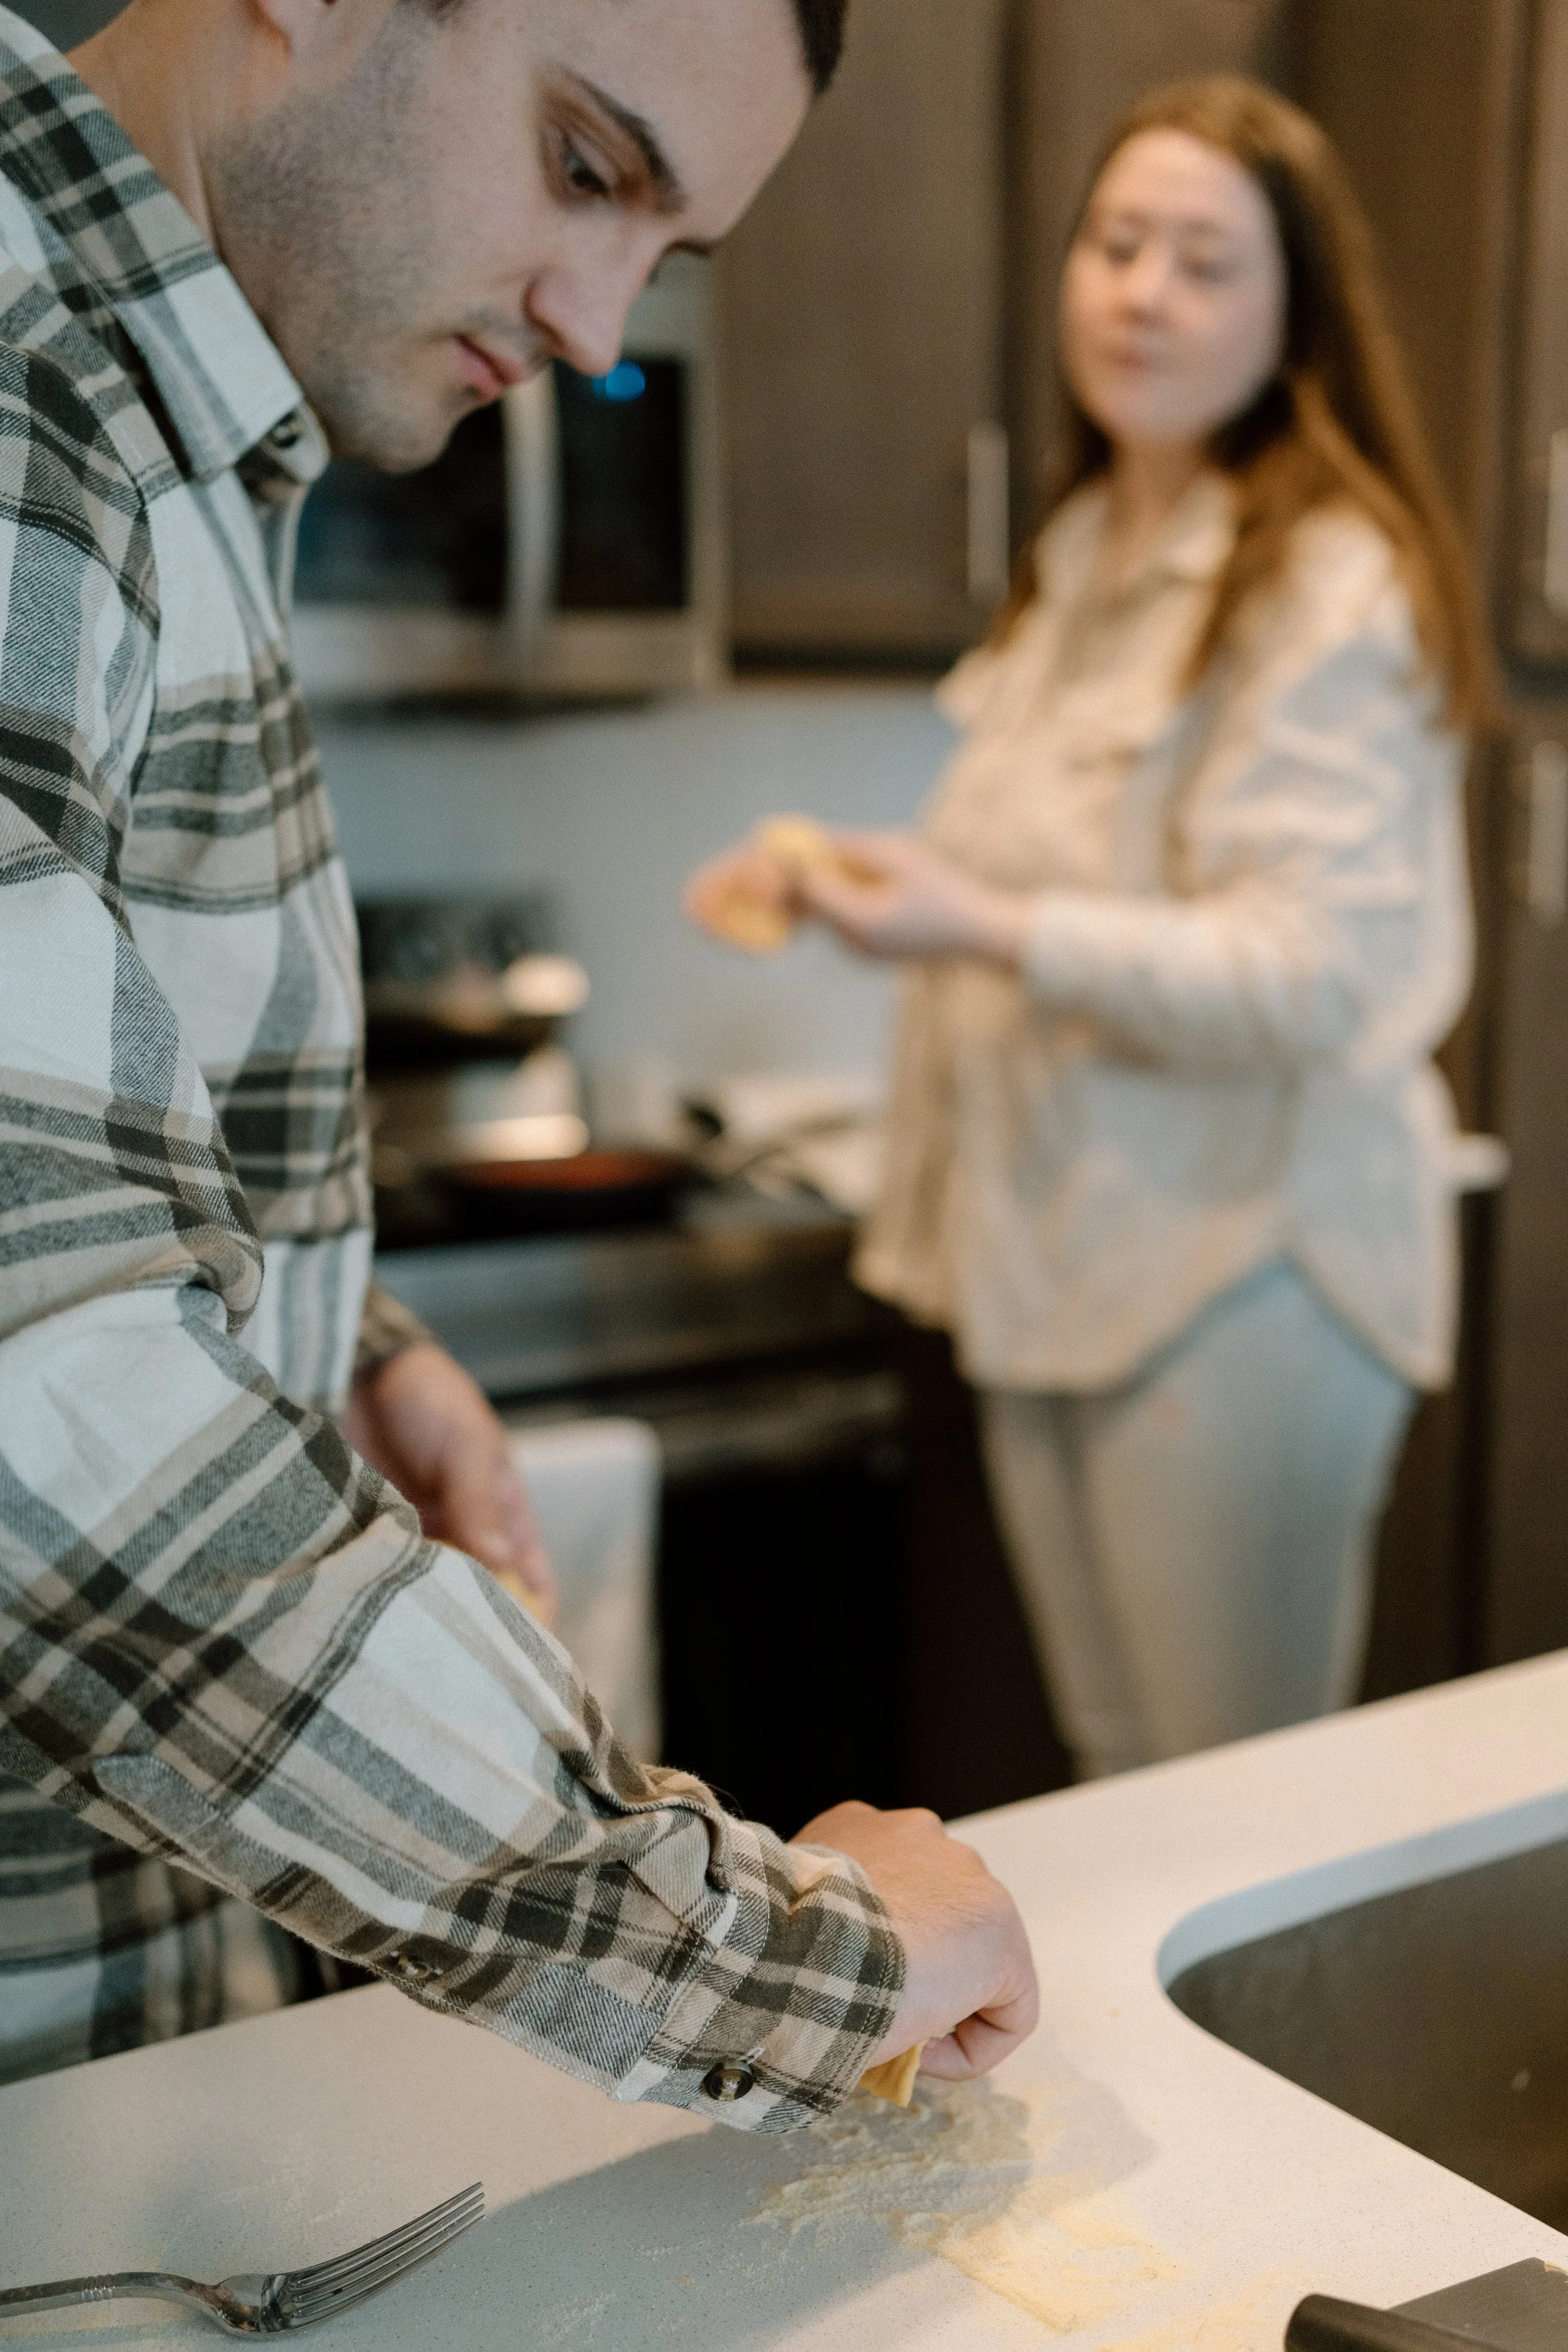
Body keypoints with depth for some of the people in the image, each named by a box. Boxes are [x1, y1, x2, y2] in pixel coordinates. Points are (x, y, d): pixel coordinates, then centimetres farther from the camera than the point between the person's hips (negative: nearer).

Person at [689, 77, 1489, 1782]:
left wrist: (993, 931, -30)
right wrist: (861, 879, 13)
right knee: (1109, 1792, 15)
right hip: (1056, 1259, 8)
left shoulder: (1332, 588, -12)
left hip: (1236, 1272, -8)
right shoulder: (1080, 567, 15)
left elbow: (1307, 972, -21)